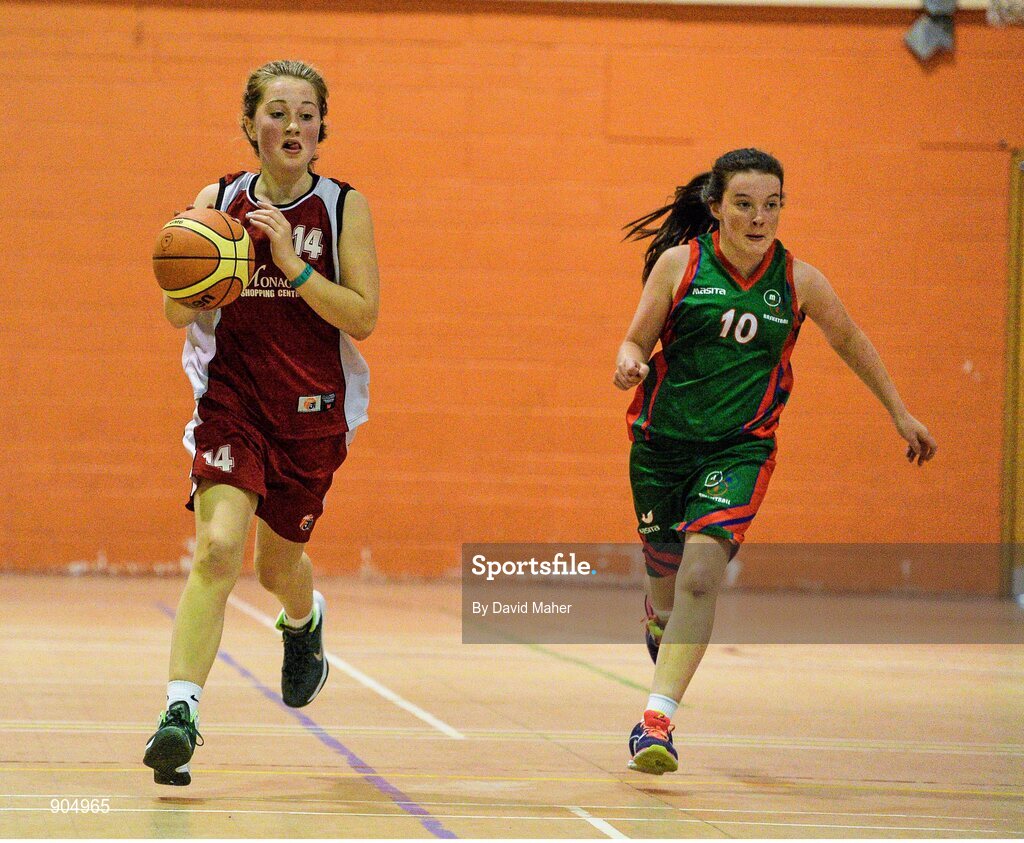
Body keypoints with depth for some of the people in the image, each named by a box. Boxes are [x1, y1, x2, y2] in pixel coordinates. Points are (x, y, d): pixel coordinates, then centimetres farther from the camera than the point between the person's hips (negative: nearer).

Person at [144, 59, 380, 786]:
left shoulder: (344, 207, -4)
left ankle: (306, 620, 53)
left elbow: (363, 317, -11)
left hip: (314, 406, 1)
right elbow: (178, 314, 3)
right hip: (231, 394, -1)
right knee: (218, 548, -21)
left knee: (279, 563, 15)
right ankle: (181, 712, -25)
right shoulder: (218, 202, 0)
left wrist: (292, 264, -22)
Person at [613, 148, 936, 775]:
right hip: (663, 441, 1)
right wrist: (630, 360, -22)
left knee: (701, 576, -21)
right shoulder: (679, 263, -5)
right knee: (666, 572, 14)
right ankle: (659, 621, 53)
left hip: (741, 448, -1)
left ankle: (658, 720, -25)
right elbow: (638, 340, 2)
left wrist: (900, 413, 20)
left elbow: (850, 340, 14)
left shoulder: (798, 281, -3)